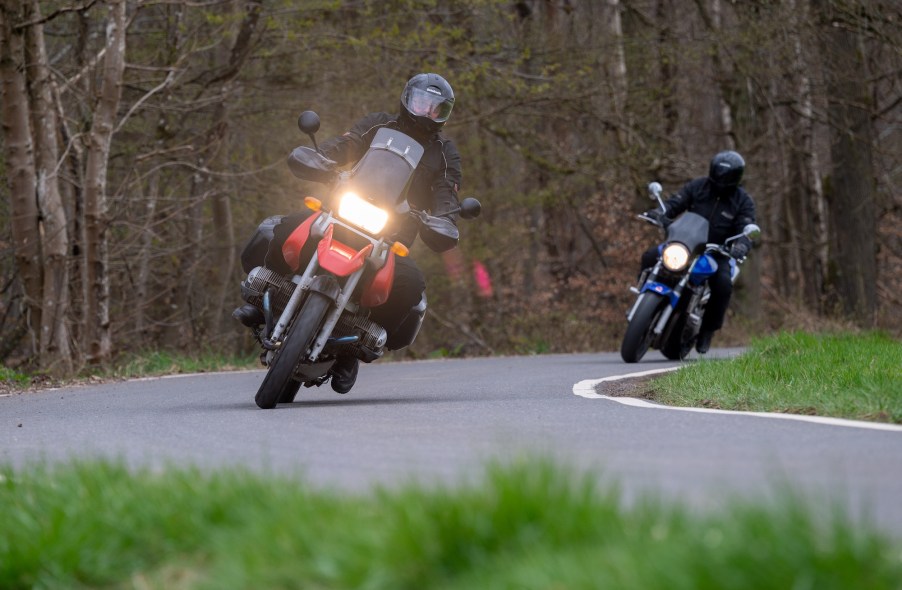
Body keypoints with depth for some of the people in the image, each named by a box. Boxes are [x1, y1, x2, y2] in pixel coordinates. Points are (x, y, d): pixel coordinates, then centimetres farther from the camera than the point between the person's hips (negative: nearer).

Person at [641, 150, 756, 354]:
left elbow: (746, 231, -14)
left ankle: (708, 329, -13)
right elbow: (674, 203, -5)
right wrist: (660, 213, -29)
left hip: (717, 253, -2)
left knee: (723, 284, -32)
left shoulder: (743, 201, -4)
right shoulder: (697, 186, 1)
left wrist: (740, 247, -38)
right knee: (650, 257, -20)